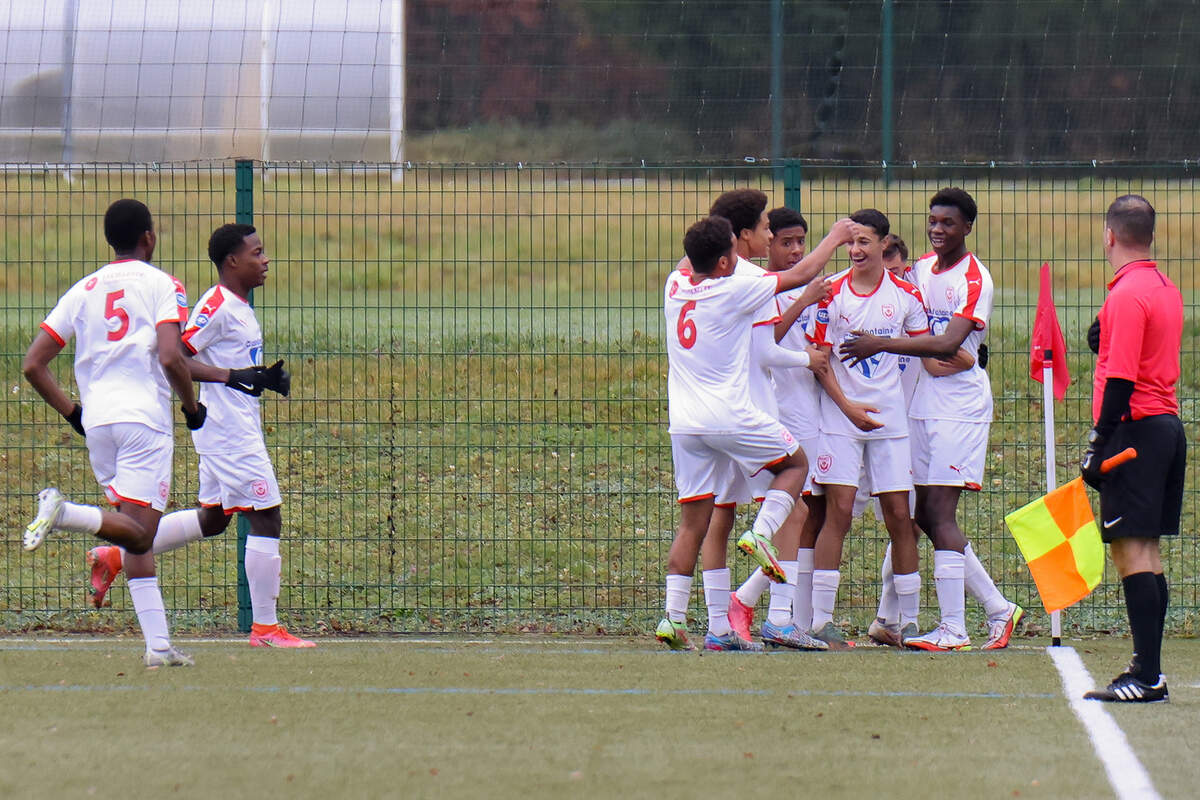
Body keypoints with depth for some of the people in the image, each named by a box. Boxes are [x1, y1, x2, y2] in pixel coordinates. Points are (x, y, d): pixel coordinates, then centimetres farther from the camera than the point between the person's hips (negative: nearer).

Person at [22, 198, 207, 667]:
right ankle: (64, 512, -34)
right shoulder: (161, 285, 1)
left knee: (137, 534, 11)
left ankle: (158, 644, 5)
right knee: (139, 533, -10)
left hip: (96, 421, 6)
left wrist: (73, 413, 20)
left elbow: (34, 365, 11)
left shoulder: (84, 290, 15)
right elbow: (170, 357, -15)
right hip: (144, 418, -6)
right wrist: (192, 406, 1)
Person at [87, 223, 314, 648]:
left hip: (239, 424, 11)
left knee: (213, 518, 18)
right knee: (265, 517, -8)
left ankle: (115, 556, 22)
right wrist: (231, 376, -29)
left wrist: (265, 378, 9)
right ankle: (265, 628, -3)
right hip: (228, 426, -11)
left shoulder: (238, 307, 15)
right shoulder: (216, 306, -16)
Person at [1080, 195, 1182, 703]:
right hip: (1167, 426, 9)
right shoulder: (1166, 289, 13)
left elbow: (1121, 378, -19)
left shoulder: (1128, 294, -15)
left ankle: (1147, 678, -14)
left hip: (1136, 429, -9)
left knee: (1130, 548, -10)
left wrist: (1099, 445, -17)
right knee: (1146, 551, 13)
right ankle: (1148, 669, 14)